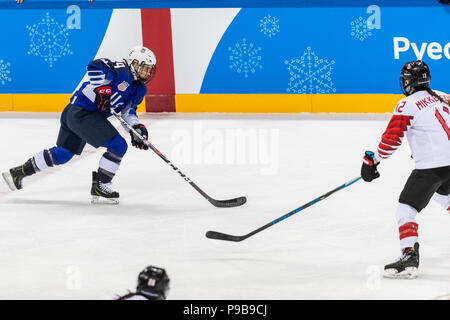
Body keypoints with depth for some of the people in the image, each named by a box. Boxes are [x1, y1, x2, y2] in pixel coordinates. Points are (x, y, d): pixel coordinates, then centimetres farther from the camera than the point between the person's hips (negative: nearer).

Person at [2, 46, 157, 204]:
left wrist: (137, 128, 1)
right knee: (118, 146, -14)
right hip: (82, 113, -10)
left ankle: (19, 172, 33)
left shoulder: (139, 89, 15)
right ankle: (99, 187, -5)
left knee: (63, 154, 22)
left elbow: (128, 113, 18)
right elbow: (95, 66, -26)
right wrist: (102, 90, -28)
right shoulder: (120, 70, -14)